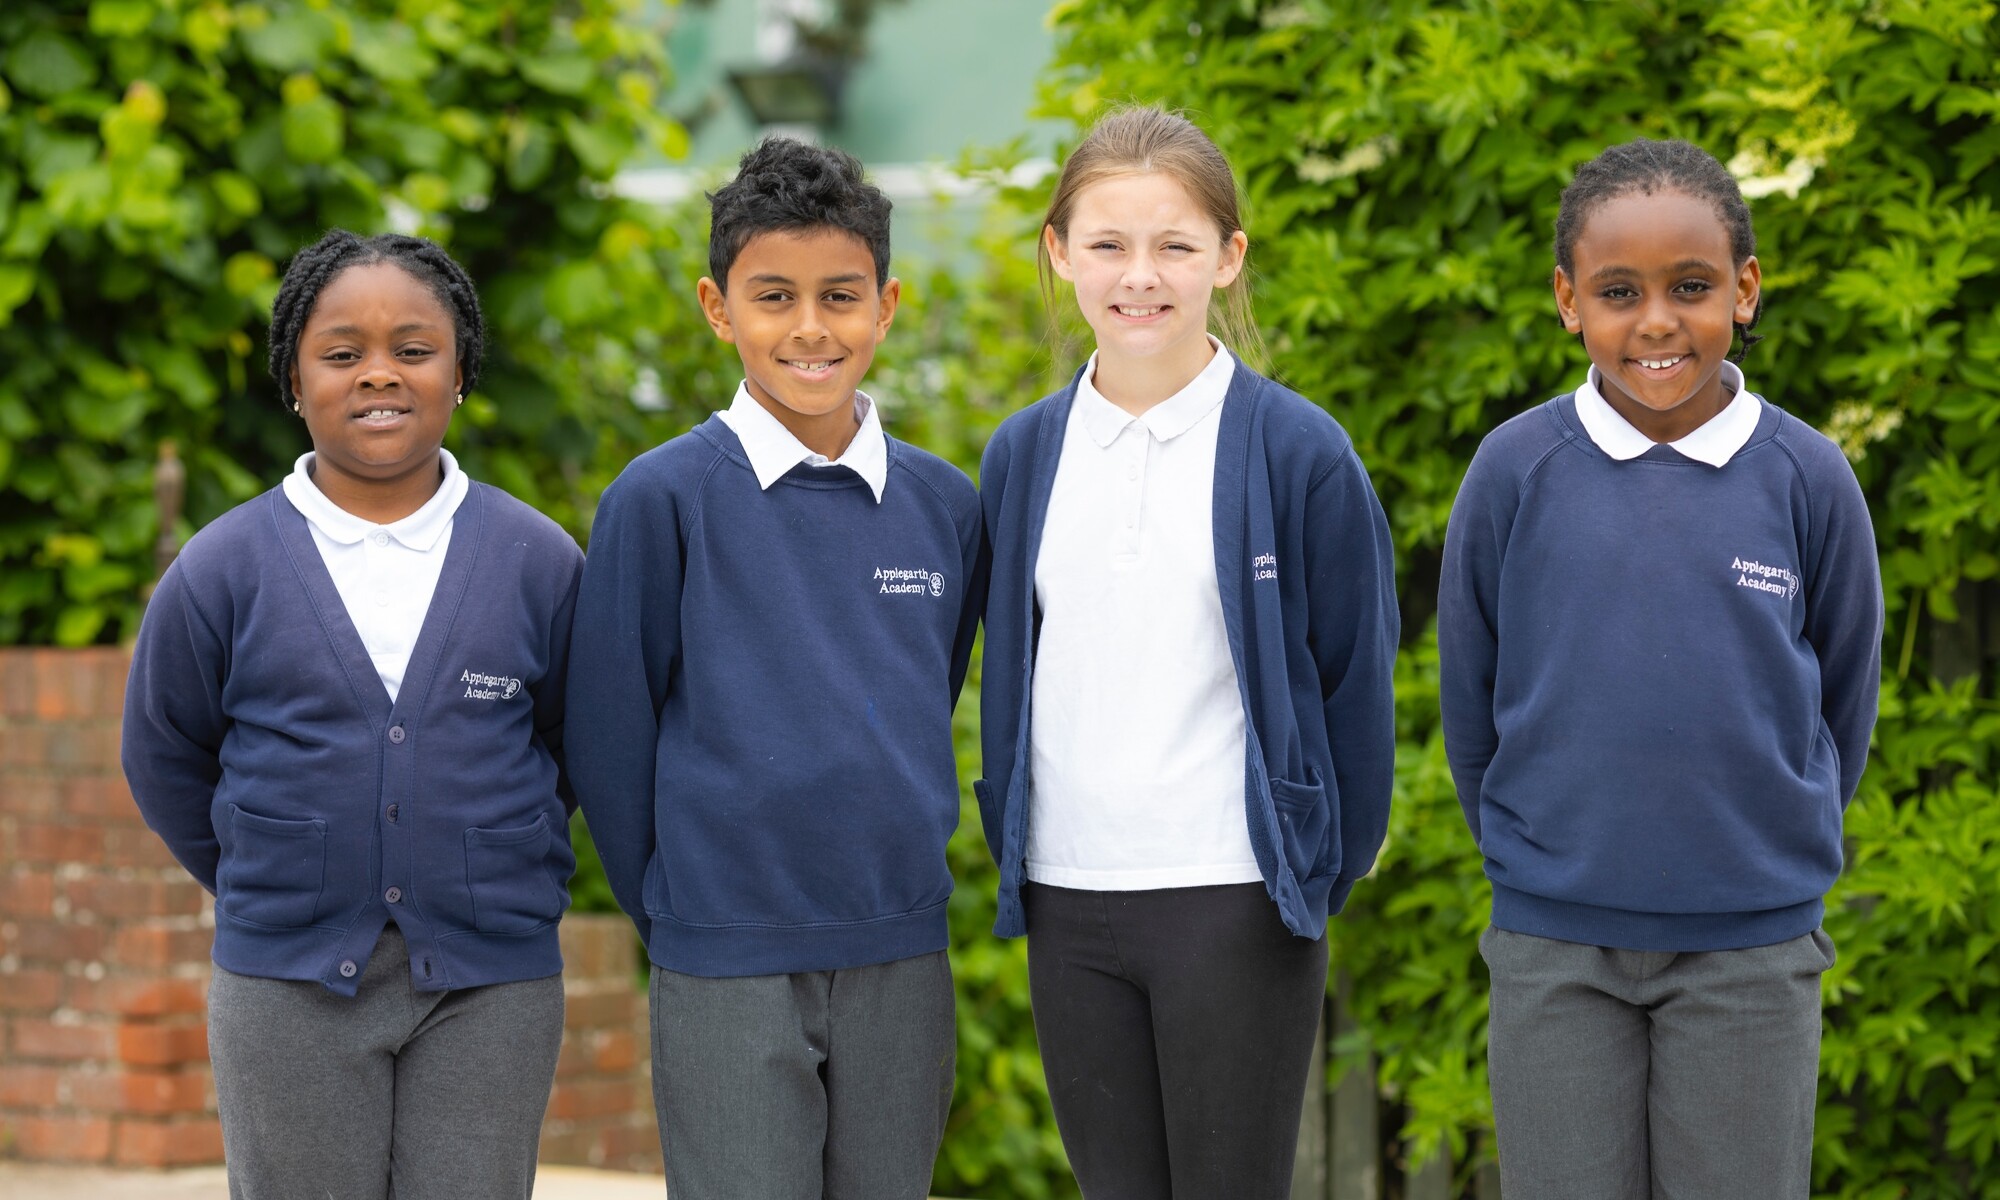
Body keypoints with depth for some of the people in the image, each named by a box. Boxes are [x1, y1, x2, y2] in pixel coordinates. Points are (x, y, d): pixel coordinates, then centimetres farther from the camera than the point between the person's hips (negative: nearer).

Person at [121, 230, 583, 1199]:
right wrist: (262, 891, 12)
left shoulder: (538, 563, 0)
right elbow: (166, 764, 10)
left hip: (490, 985, 0)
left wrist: (516, 881, 10)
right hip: (289, 989, 0)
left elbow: (578, 745, 11)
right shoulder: (221, 572, -1)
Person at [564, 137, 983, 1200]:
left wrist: (891, 879, 14)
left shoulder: (944, 506, 5)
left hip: (901, 966, 4)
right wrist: (674, 907, 4)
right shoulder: (662, 500, -6)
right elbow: (608, 732, -1)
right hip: (728, 980, -4)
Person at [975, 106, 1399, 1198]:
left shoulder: (1298, 452, -5)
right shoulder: (1022, 456, 7)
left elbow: (1353, 673, 0)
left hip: (1236, 899, -4)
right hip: (1067, 906, 4)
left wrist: (1329, 864, 1)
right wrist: (1010, 849, 12)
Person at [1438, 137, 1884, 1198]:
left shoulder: (1807, 481, -4)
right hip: (1555, 949, 0)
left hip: (1749, 950, 0)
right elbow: (1469, 698, 6)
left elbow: (1841, 704, 8)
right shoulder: (1515, 472, -5)